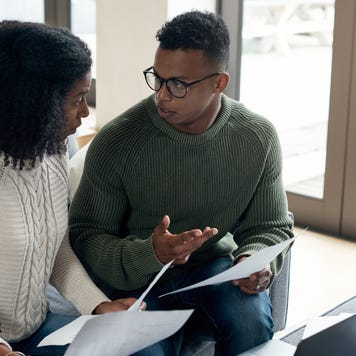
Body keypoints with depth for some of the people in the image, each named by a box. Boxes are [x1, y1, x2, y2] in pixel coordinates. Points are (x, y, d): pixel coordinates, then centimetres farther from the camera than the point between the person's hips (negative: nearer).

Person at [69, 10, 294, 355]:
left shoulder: (258, 137, -9)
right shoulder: (116, 141, -17)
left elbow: (272, 227, 2)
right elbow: (85, 237, -13)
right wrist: (150, 255, -32)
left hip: (212, 264, 3)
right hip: (133, 275, -2)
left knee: (252, 320, -27)